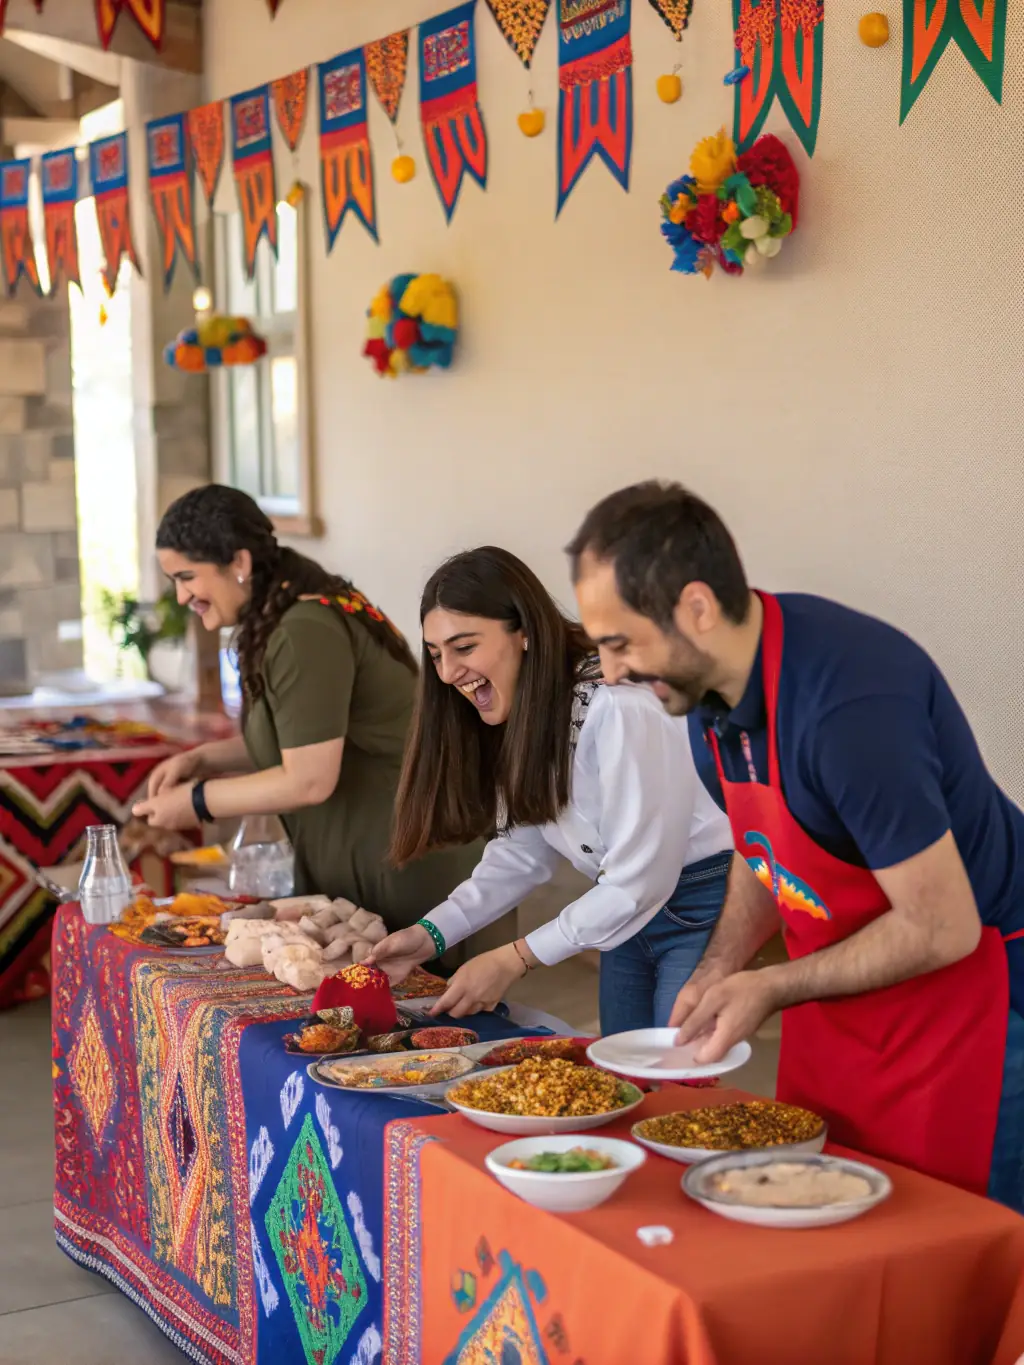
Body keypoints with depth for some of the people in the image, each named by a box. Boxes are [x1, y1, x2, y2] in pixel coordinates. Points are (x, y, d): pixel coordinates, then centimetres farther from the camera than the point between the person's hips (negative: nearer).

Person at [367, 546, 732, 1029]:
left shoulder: (619, 705, -27)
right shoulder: (519, 714, 2)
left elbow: (641, 881, -24)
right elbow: (520, 853, 4)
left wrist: (515, 959, -19)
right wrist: (432, 933, -9)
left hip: (703, 908, -8)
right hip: (631, 912, 8)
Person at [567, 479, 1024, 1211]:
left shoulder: (850, 704, -31)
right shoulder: (709, 686, -4)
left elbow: (940, 929, -24)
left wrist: (771, 989, -17)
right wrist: (716, 973, -1)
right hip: (840, 987, 8)